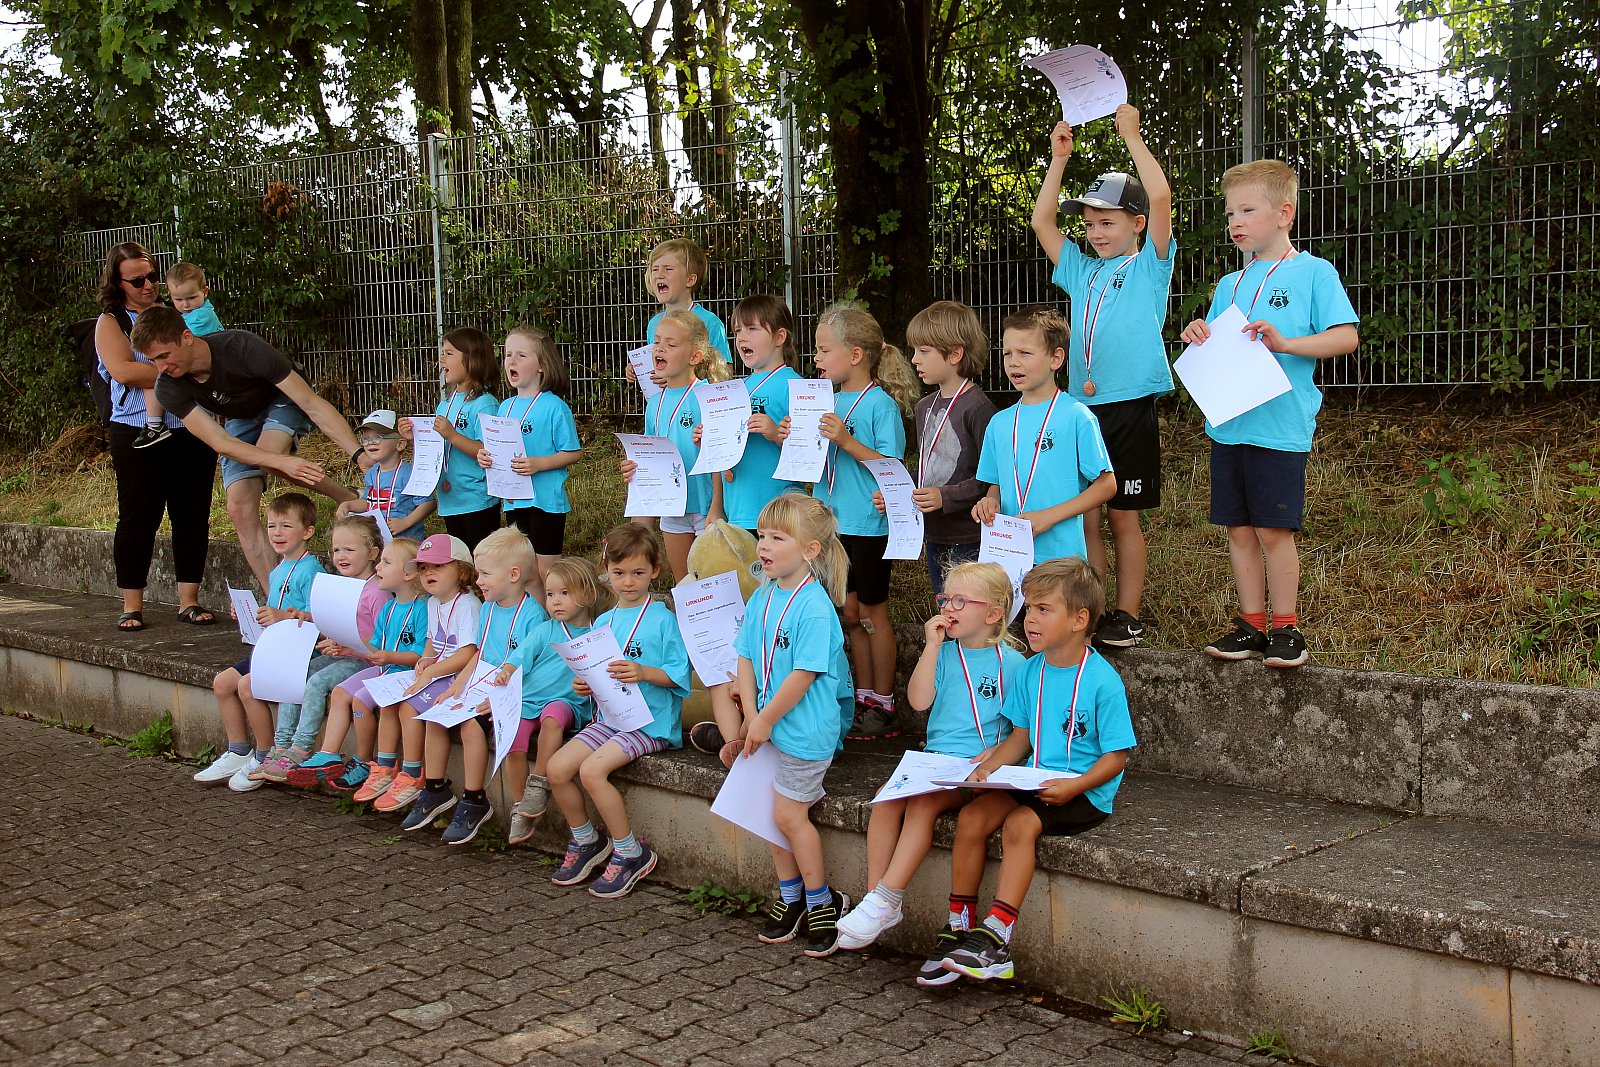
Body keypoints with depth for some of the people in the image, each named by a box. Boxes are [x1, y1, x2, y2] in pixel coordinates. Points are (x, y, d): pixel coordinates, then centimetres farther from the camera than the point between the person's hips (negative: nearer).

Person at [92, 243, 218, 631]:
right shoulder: (111, 322, 6)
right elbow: (123, 370, -11)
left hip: (191, 430, 3)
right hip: (138, 434, -3)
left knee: (193, 515, 2)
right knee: (138, 518, -2)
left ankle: (189, 601, 9)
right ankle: (131, 606, 6)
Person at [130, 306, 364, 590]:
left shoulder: (241, 348, -37)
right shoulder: (169, 389, -25)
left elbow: (312, 403, -34)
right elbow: (219, 443, -32)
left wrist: (359, 454, -41)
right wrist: (283, 462, -48)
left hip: (283, 402, -4)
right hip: (240, 419, 4)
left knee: (268, 450, -36)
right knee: (240, 509, -12)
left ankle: (352, 499, -17)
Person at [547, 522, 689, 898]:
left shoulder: (663, 619, -6)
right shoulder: (602, 623, 14)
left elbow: (680, 673, -11)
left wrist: (644, 673, -25)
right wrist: (585, 687, 1)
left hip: (651, 722, -7)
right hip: (608, 718, 7)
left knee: (592, 770, -25)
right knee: (557, 768, -9)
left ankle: (631, 853, -7)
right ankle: (585, 841, 15)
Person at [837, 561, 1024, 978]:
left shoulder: (1009, 662, -1)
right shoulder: (944, 652, 12)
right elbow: (919, 700, -3)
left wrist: (990, 757, -15)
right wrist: (932, 646, -6)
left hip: (979, 768, -5)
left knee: (922, 804, -28)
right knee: (885, 802, -20)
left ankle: (884, 902, -23)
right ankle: (877, 904, -14)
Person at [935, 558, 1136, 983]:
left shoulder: (1102, 681, -14)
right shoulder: (1031, 671, 7)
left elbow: (1116, 755, -12)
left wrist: (1073, 786, -25)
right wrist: (989, 766, -5)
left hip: (1085, 792, -7)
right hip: (1034, 782, 7)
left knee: (1019, 824, -29)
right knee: (970, 817, -13)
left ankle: (996, 938, -25)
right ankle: (959, 929, -4)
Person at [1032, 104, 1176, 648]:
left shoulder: (1148, 266, 1)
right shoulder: (1082, 271, 16)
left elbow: (1160, 199, -12)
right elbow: (1041, 222, 17)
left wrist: (1132, 135, -10)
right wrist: (1059, 158, 11)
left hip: (1129, 409, -5)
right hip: (1081, 408, 5)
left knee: (1122, 516, 1)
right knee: (1082, 516, 5)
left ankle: (1128, 616, 10)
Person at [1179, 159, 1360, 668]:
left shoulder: (1313, 273, -1)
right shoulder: (1229, 286, 17)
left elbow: (1347, 336, -9)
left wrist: (1286, 343, -20)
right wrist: (1197, 338, -2)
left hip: (1280, 425, -6)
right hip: (1227, 425, 6)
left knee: (1274, 530, -3)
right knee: (1239, 529, 8)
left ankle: (1286, 628, 10)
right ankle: (1251, 624, 18)